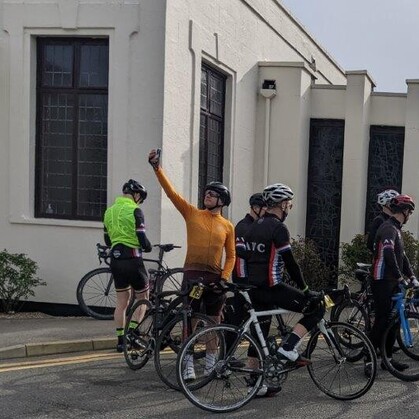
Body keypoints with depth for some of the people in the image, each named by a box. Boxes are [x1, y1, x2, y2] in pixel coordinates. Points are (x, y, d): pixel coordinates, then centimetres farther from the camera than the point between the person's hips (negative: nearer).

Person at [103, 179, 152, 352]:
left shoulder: (109, 211, 12)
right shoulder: (134, 210, -11)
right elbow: (142, 239, -15)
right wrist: (148, 247, 5)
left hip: (115, 258, 6)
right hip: (132, 258, -6)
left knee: (121, 302, 12)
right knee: (142, 298, 8)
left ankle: (121, 340, 14)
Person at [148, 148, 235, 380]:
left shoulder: (227, 226, 6)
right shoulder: (192, 213, 3)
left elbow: (231, 255, 8)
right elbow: (171, 192, -6)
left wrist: (224, 278, -6)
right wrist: (157, 168, -14)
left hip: (215, 278, 2)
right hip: (192, 274, -2)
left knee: (214, 321, 10)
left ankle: (210, 364, 24)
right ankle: (188, 365, 6)